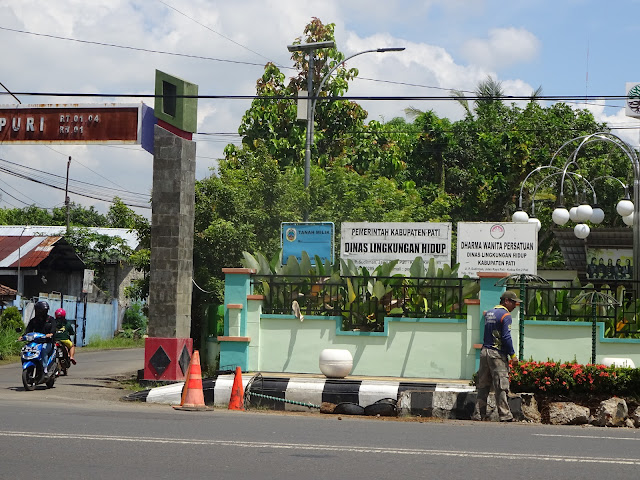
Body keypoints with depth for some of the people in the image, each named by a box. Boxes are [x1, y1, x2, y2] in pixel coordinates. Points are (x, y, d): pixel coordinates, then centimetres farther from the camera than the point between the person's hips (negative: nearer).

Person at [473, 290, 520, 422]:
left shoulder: (488, 313, 16)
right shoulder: (505, 315, -9)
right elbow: (506, 337, -14)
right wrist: (512, 354, -8)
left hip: (484, 352, 7)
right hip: (497, 354, -7)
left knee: (483, 386, 9)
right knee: (501, 386, -5)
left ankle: (479, 414, 10)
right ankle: (504, 415, -4)